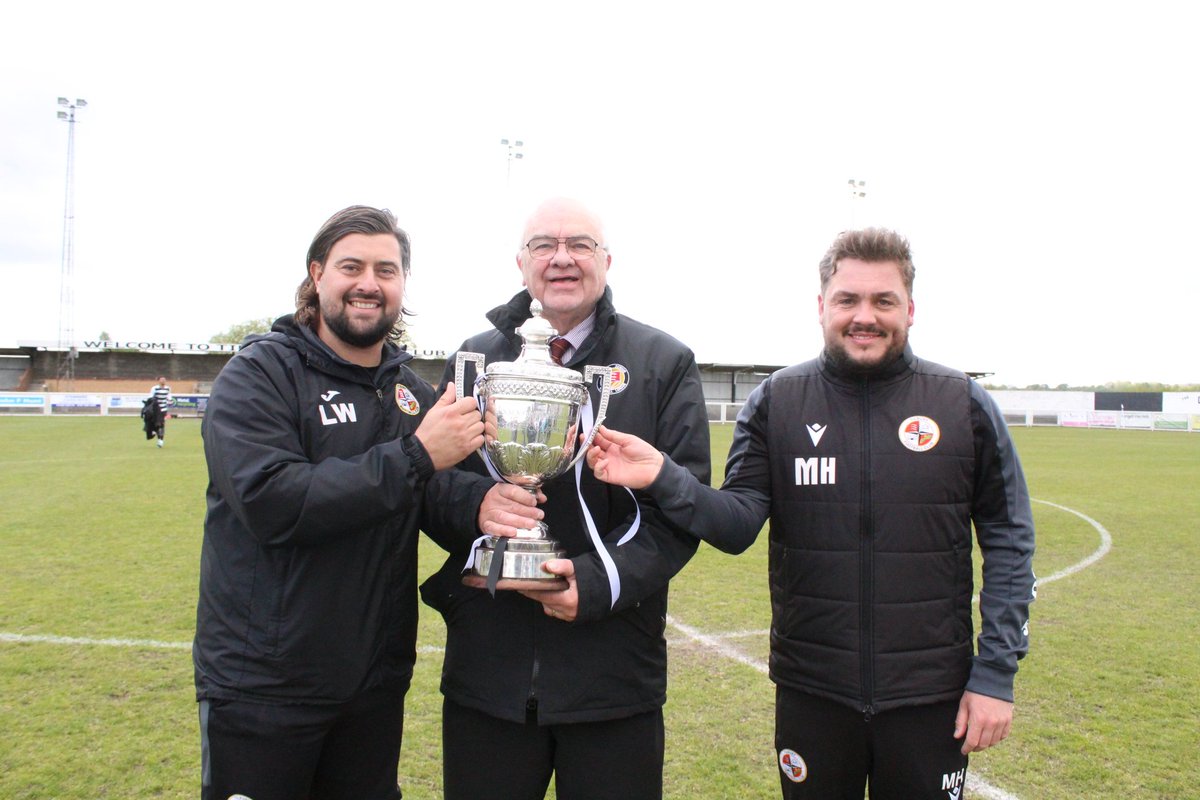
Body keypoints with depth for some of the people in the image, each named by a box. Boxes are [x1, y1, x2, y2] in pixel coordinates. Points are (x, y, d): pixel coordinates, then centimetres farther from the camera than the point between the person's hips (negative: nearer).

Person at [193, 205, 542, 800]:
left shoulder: (411, 389, 7)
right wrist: (414, 456, -29)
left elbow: (437, 487, -2)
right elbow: (270, 501, -26)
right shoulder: (257, 375, -12)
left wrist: (478, 502, -26)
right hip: (261, 686, -5)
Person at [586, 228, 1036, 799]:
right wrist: (662, 478, -26)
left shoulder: (965, 405, -3)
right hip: (811, 692, 1)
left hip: (930, 695, 0)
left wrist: (996, 673, -4)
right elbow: (738, 523, -7)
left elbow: (1008, 542, -1)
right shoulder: (776, 402, -2)